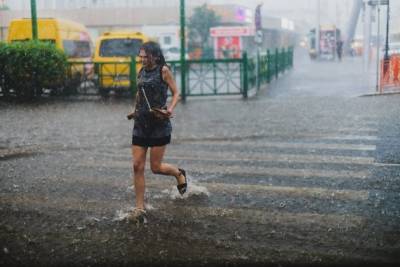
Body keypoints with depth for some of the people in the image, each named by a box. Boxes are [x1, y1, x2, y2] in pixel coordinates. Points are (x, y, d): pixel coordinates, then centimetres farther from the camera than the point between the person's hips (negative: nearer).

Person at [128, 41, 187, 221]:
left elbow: (176, 93, -4)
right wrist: (136, 110, 13)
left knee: (156, 167, -1)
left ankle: (179, 174, 31)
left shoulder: (163, 70, -5)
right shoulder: (141, 72, 11)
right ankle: (140, 207, 8)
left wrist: (170, 109, -21)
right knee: (137, 167, -1)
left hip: (159, 125, -5)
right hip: (140, 125, 5)